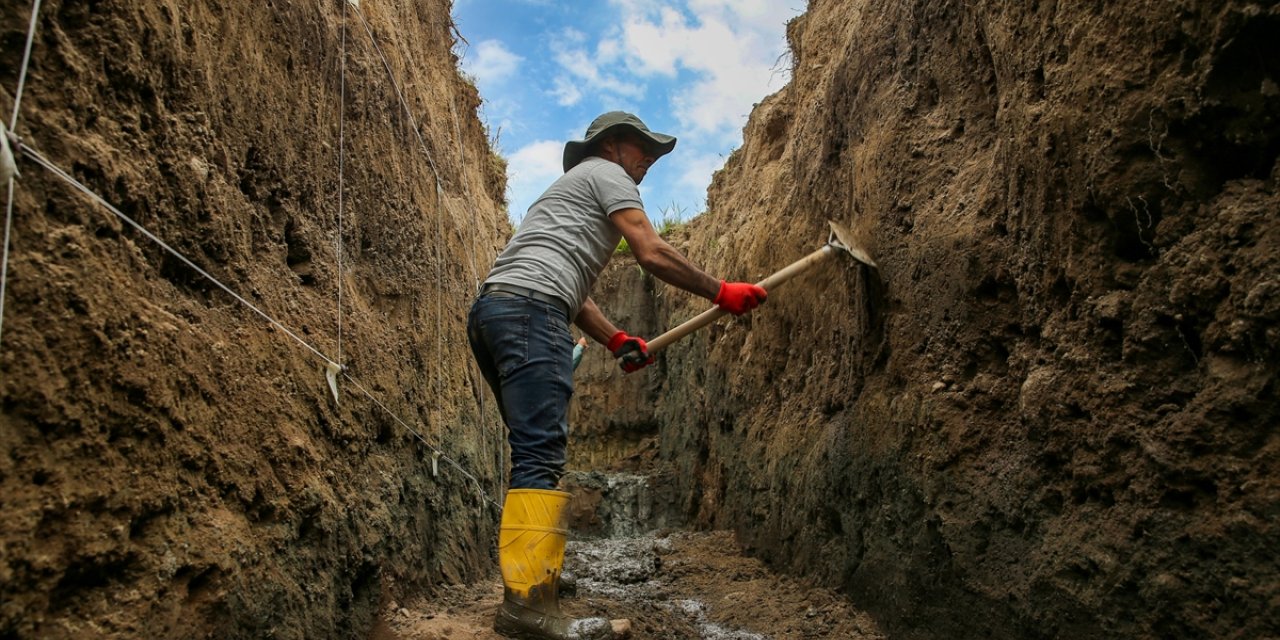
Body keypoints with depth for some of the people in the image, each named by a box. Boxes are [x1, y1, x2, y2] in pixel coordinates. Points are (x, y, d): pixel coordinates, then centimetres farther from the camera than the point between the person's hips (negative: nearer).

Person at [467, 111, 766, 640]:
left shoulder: (574, 190, 37)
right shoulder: (605, 172, 10)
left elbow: (567, 284, 31)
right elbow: (652, 254, -3)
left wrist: (616, 340, 21)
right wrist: (720, 292, 7)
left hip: (491, 310, 10)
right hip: (529, 307, -10)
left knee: (537, 451, 12)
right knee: (541, 453, -18)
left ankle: (533, 570, 16)